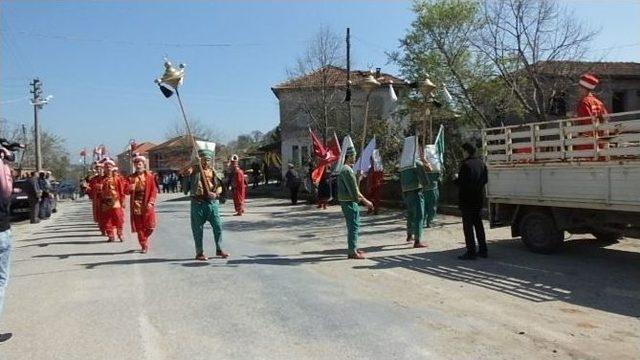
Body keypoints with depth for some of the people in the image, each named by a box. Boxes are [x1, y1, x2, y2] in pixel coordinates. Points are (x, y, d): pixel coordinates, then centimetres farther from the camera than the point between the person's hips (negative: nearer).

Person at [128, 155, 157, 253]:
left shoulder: (150, 176, 2)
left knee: (150, 226, -2)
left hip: (147, 205, -1)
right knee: (139, 227, 3)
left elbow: (154, 190, -1)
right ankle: (144, 245, 14)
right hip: (136, 205, 1)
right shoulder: (131, 177, 7)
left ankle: (144, 240, 26)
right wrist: (130, 188, -19)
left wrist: (151, 202, -11)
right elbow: (127, 191, 5)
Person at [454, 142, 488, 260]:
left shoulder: (466, 164, -18)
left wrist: (455, 179, 0)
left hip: (467, 199, -8)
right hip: (478, 198, 8)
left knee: (468, 225, -2)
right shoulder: (481, 163, 7)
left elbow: (461, 182, -20)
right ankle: (482, 250, 22)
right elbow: (485, 180, 12)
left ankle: (471, 252, -2)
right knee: (478, 223, 17)